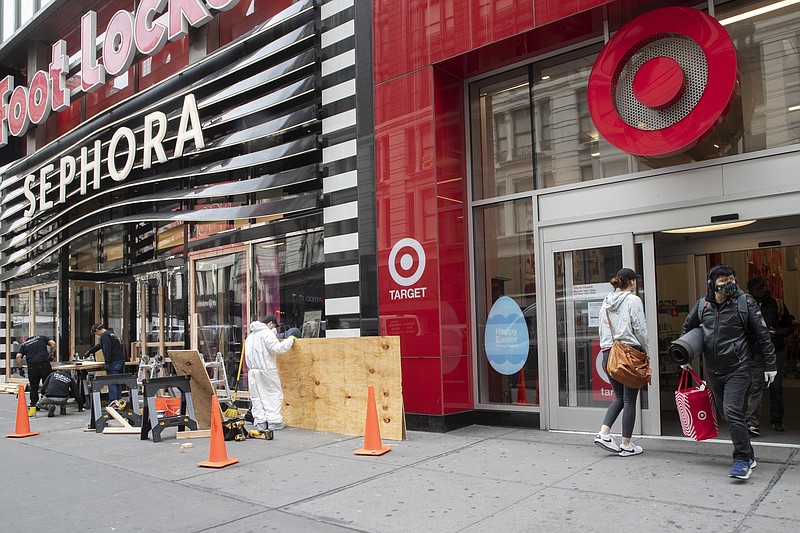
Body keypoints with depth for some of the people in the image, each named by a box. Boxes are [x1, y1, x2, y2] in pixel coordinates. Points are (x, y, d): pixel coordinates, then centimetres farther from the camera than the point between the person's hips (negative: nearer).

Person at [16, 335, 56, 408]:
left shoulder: (24, 344, 22)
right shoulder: (41, 338, 20)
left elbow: (18, 356, 7)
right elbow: (53, 343, 3)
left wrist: (20, 368, 11)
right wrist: (51, 355, 14)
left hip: (32, 367, 1)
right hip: (44, 365, -1)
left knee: (33, 387, 12)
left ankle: (33, 404, 13)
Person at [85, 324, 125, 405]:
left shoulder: (104, 336, -7)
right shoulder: (111, 334, 24)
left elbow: (107, 350, -20)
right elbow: (98, 346, 36)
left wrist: (107, 362, -19)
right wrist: (88, 353, 45)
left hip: (113, 362, -9)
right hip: (121, 361, 9)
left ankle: (113, 401, -13)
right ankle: (118, 400, 14)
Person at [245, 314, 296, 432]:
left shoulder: (251, 335, 19)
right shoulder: (267, 333, -9)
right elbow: (277, 348, -18)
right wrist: (290, 340, -8)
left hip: (252, 370, 8)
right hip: (267, 370, -7)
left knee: (256, 397, 9)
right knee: (274, 395, 2)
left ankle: (260, 422, 9)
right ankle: (273, 421, 2)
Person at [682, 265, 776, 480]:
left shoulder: (745, 303, -7)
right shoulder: (702, 305, 3)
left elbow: (762, 335, -2)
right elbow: (687, 327, 20)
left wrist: (770, 365, -1)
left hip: (737, 369, -5)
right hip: (713, 371, 5)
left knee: (732, 411, -16)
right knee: (726, 412, 11)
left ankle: (743, 459, -7)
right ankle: (748, 455, 26)